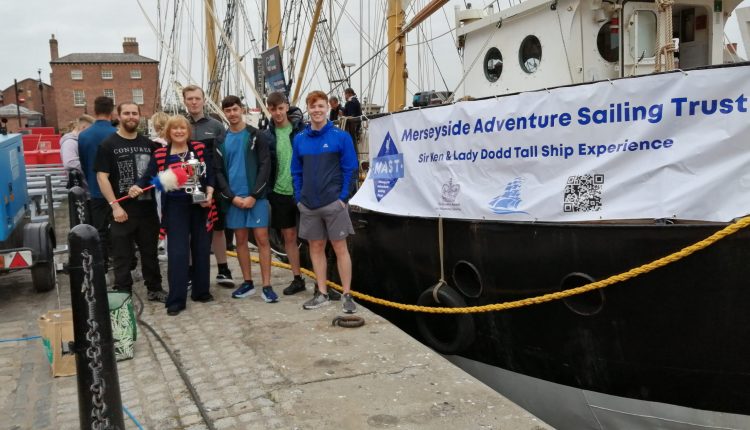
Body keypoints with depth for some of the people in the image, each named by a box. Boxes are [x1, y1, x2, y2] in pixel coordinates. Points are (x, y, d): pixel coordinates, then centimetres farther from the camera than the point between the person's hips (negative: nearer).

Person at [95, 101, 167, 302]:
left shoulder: (148, 144, 10)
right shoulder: (108, 145, -3)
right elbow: (102, 177, -9)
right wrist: (115, 205, -17)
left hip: (148, 209, 4)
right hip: (122, 211, -4)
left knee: (150, 252, 15)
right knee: (122, 256, 5)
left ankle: (155, 289, 27)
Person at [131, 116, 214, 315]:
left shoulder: (200, 148, 3)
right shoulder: (160, 154, 1)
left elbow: (209, 175, 3)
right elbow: (149, 177, -2)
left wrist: (209, 196, -10)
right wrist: (137, 187, -22)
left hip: (199, 205, 2)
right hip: (175, 207, -2)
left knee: (201, 248, 9)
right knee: (177, 252, -4)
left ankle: (201, 291, 24)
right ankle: (176, 300, 2)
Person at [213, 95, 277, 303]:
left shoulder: (256, 135, 1)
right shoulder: (221, 140, 10)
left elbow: (265, 166, -5)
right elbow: (218, 171, 7)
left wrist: (254, 195, -13)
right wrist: (232, 196, -7)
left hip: (256, 196, -3)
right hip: (233, 198, 3)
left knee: (262, 238, -5)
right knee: (240, 240, 8)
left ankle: (266, 285, 0)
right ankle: (247, 282, 19)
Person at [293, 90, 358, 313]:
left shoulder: (341, 136, -4)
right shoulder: (299, 139, 6)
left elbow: (349, 169, -4)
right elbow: (296, 171, 12)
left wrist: (343, 196, -10)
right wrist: (299, 197, 4)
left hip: (333, 202, -4)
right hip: (309, 204, 4)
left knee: (340, 247, 1)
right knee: (316, 247, 10)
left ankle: (347, 295, 9)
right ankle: (322, 294, 21)